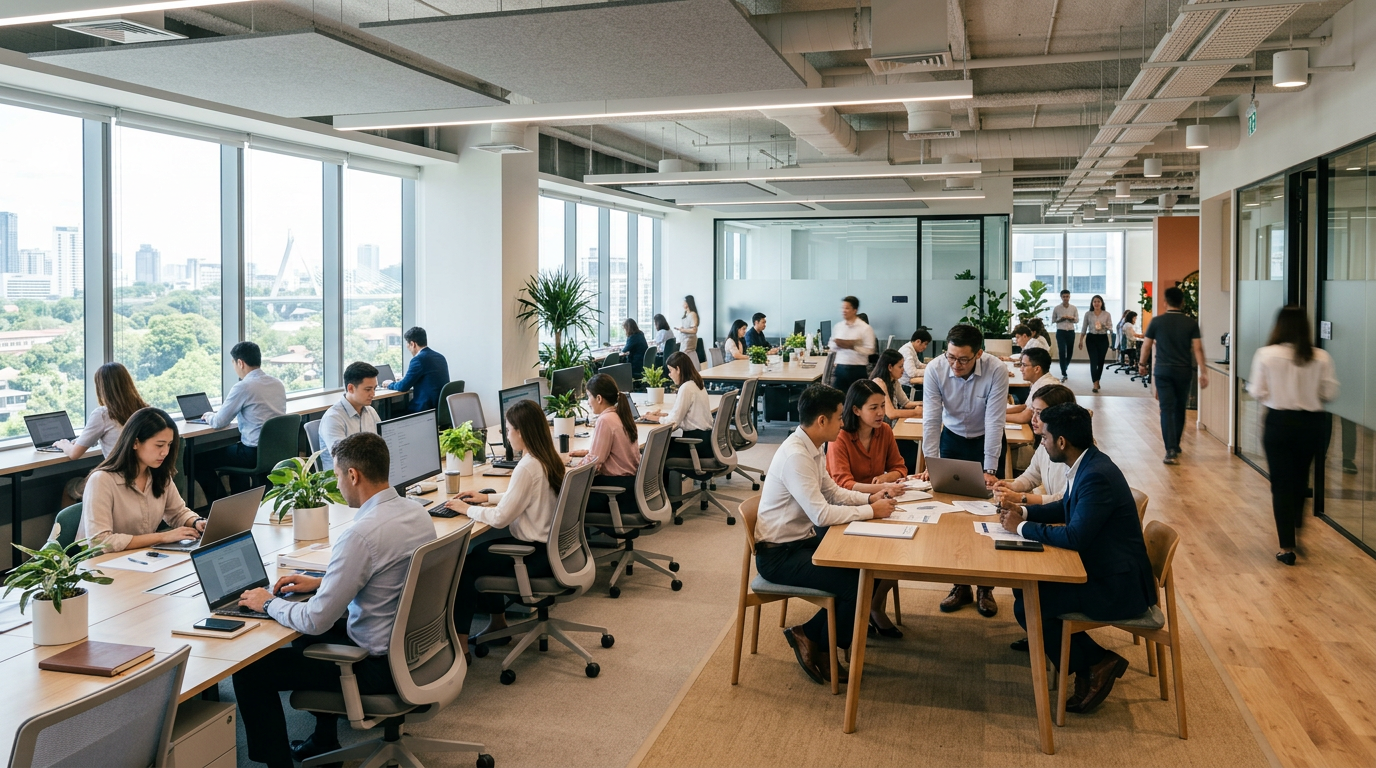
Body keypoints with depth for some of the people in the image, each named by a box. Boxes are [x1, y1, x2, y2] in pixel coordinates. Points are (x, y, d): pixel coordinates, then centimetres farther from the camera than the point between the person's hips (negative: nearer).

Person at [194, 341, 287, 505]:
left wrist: (209, 416, 15)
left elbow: (218, 423, -8)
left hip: (256, 454, -8)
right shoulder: (278, 384, 7)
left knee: (201, 462, 9)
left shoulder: (243, 387, -15)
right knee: (232, 449, 34)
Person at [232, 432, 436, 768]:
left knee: (250, 670, 2)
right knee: (311, 636, 32)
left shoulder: (361, 534, -28)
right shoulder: (417, 511, -2)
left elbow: (316, 621, -22)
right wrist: (321, 582, 14)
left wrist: (269, 603, -4)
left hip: (380, 665, -9)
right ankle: (324, 741, 39)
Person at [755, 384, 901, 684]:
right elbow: (821, 514, -29)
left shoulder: (811, 449, 4)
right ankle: (812, 638, 3)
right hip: (778, 555, -10)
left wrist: (871, 497, -1)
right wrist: (871, 511, -18)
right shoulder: (795, 456, -25)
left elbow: (833, 492, 15)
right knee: (856, 585, -19)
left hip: (802, 541, 10)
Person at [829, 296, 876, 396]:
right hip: (840, 368, 4)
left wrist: (852, 346, -20)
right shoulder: (838, 326, 9)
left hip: (857, 369, -4)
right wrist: (837, 344, -6)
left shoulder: (865, 328, -5)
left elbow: (870, 350, -11)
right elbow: (832, 346, 17)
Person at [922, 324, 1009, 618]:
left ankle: (986, 586, 12)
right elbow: (931, 419, -22)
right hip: (952, 438, 2)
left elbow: (995, 421, -27)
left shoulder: (996, 370, -29)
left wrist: (990, 470, -30)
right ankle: (960, 584, 13)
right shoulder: (935, 369, -24)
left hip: (986, 440, -2)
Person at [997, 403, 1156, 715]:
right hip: (1099, 567, 10)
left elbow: (1074, 537, -30)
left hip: (1117, 584, -10)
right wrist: (1023, 511, 7)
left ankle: (1095, 665, 2)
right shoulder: (1086, 464, 4)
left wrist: (1022, 527, -17)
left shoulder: (1097, 476, -27)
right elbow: (1066, 507, 21)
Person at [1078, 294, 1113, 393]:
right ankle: (1095, 384, -14)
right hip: (1091, 338, -1)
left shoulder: (1107, 314, 2)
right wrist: (1081, 340, 8)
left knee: (1100, 361, 7)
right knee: (1094, 361, -10)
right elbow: (1084, 328, 9)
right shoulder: (1088, 314, 4)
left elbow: (1111, 327, -1)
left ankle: (1097, 381, 26)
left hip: (1103, 339, 1)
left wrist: (1104, 326, -22)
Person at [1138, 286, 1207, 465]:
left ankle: (1171, 451, -14)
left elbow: (1146, 345, 3)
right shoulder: (1191, 323, -1)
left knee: (1167, 409, -3)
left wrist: (1142, 364, 18)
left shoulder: (1157, 321, -3)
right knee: (1180, 409, 17)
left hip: (1162, 370, -2)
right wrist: (1203, 372, -2)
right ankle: (1175, 445, 31)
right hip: (1184, 370, 2)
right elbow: (1197, 348, -5)